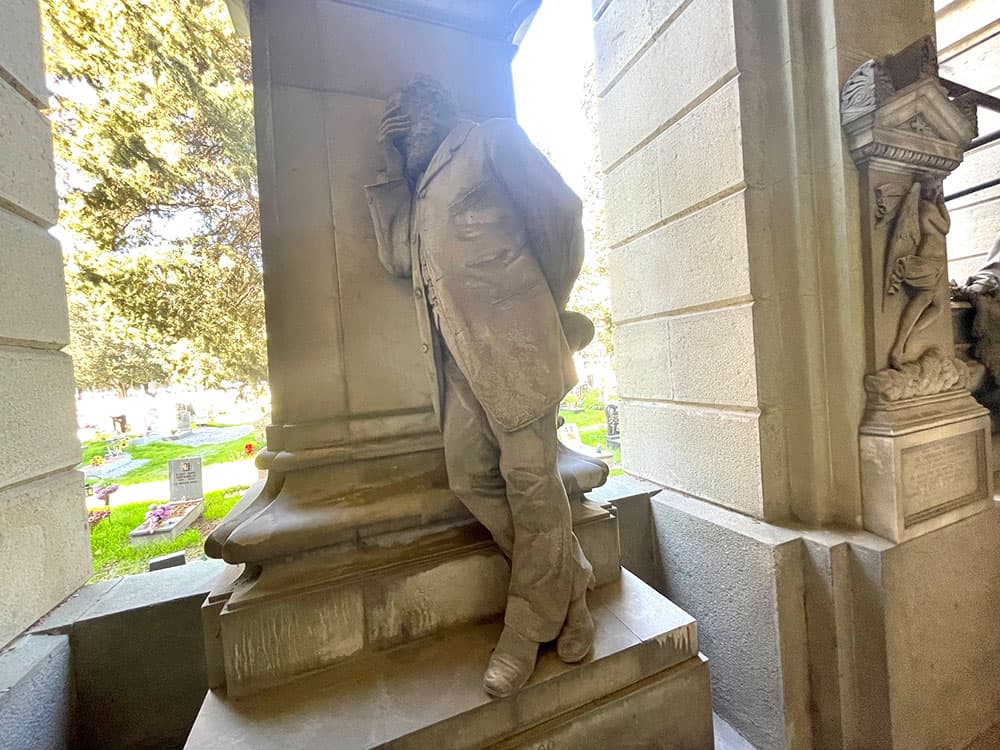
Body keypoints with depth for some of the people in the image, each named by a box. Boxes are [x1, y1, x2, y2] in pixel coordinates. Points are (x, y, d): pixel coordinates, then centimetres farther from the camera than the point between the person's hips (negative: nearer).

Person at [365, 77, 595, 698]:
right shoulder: (420, 189, 31)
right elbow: (397, 257, 18)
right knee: (471, 477, 4)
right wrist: (393, 172, 21)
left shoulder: (493, 139, 12)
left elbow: (560, 211, 5)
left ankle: (529, 631, 16)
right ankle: (569, 582, 22)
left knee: (530, 479, -2)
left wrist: (545, 309, 8)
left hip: (509, 340, -7)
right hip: (455, 350, 8)